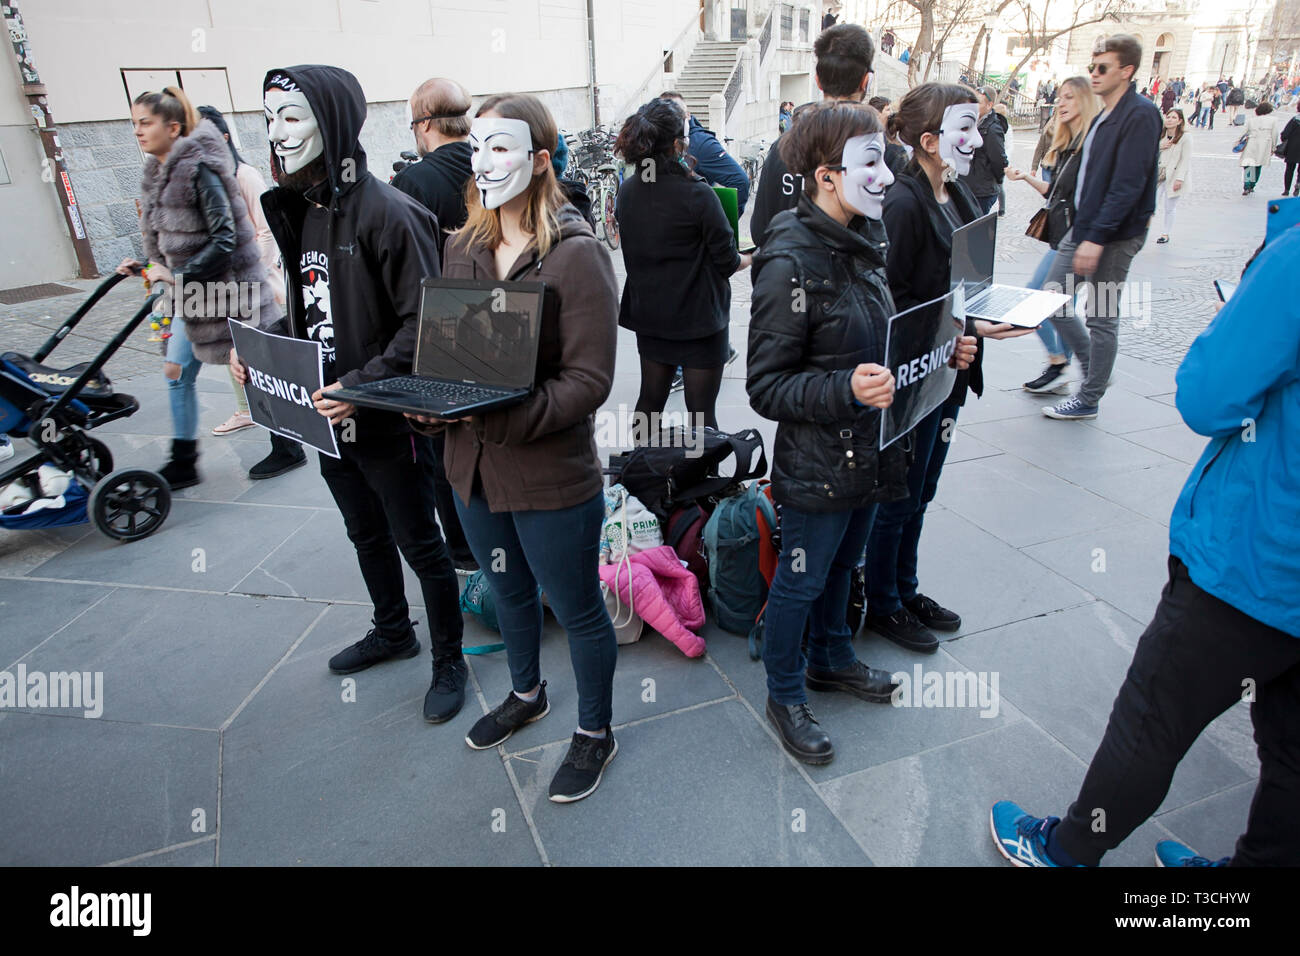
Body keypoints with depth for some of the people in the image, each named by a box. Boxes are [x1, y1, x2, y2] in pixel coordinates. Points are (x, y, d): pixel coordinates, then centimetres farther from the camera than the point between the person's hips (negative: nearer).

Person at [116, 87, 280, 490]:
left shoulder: (199, 169, -17)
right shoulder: (157, 174, 10)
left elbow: (224, 239, -23)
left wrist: (180, 276, -24)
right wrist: (146, 266, 6)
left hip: (227, 287, -9)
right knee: (177, 371, 8)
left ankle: (288, 446, 21)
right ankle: (183, 462, 17)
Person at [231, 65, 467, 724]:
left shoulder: (387, 213, -18)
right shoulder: (298, 211, 8)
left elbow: (425, 324, -22)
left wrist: (363, 384, -29)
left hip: (388, 423, -8)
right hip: (328, 421, 8)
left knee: (419, 545, 7)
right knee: (366, 534, 24)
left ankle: (449, 662, 26)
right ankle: (392, 631, 46)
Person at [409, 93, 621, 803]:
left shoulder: (576, 254, -16)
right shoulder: (462, 247, 5)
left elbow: (589, 379, -19)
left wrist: (501, 416, -30)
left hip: (552, 477, -7)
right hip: (473, 469, 7)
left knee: (577, 611, 12)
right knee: (508, 592, 26)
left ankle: (595, 732, 36)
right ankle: (526, 695, 53)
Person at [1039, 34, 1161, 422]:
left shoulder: (1141, 115, -14)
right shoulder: (1103, 117, 14)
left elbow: (1128, 185, -22)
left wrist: (1097, 237, -26)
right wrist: (1081, 230, 16)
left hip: (1114, 236, -9)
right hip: (1083, 227, 9)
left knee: (1102, 317, 0)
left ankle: (1088, 400, 12)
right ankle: (1094, 369, 27)